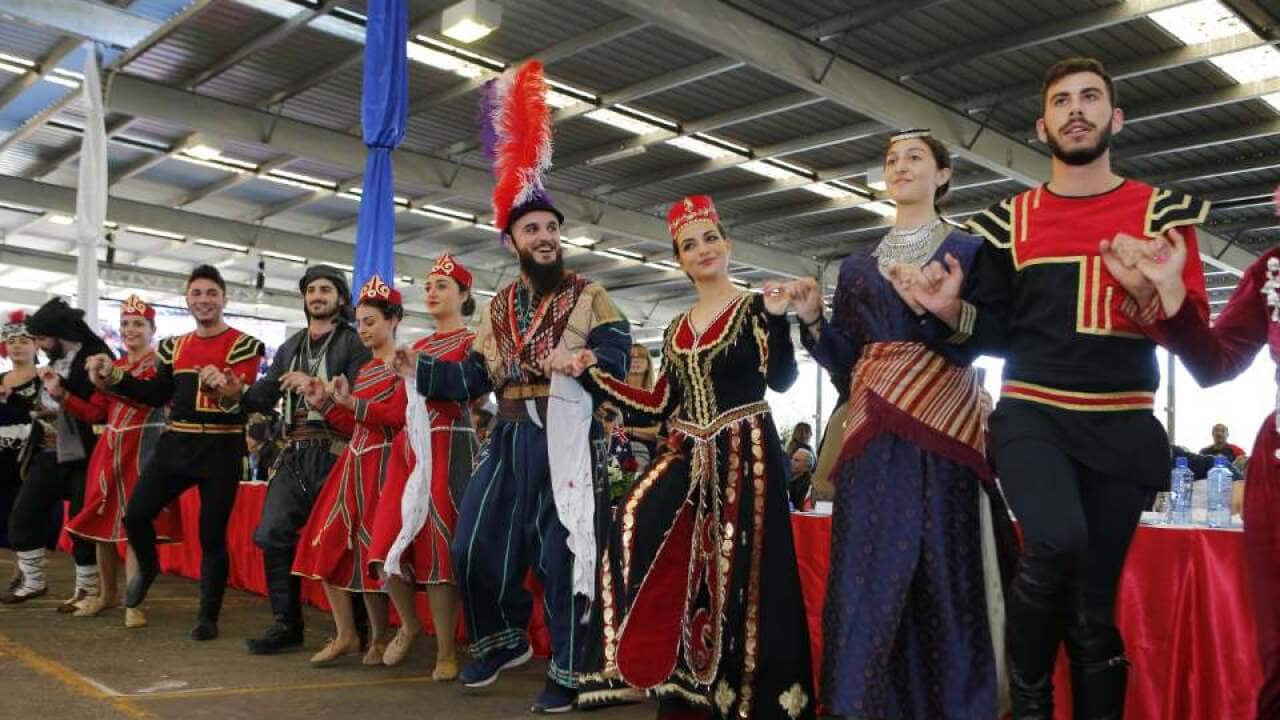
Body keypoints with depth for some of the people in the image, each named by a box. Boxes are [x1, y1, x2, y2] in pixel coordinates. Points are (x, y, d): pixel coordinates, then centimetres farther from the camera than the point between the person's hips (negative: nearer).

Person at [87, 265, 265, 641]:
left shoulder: (244, 346, -5)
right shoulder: (173, 346, 12)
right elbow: (157, 395, 13)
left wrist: (222, 386, -37)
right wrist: (112, 376, 5)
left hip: (221, 448, -5)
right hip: (176, 442, 5)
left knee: (212, 534, 1)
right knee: (135, 515, 0)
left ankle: (208, 616, 15)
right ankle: (148, 568, 33)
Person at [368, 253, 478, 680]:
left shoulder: (472, 342, 2)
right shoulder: (419, 346, 21)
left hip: (449, 447, -6)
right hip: (410, 446, 6)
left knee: (438, 546, -8)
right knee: (387, 544, -1)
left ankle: (446, 653, 3)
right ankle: (410, 624, 24)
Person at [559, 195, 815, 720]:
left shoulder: (754, 309, -1)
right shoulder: (678, 328, 15)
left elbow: (782, 381, -13)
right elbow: (660, 407, 13)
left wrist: (777, 319, -26)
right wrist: (591, 376, 12)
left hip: (745, 459, -5)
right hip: (691, 462, 6)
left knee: (737, 579, -6)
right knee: (677, 576, 0)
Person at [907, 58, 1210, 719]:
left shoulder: (1161, 211, 7)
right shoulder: (1009, 220, 9)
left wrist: (1154, 295, -21)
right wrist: (955, 311, -11)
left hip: (1121, 426, 1)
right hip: (1031, 415, -1)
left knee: (1094, 604, 5)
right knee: (1057, 542, -29)